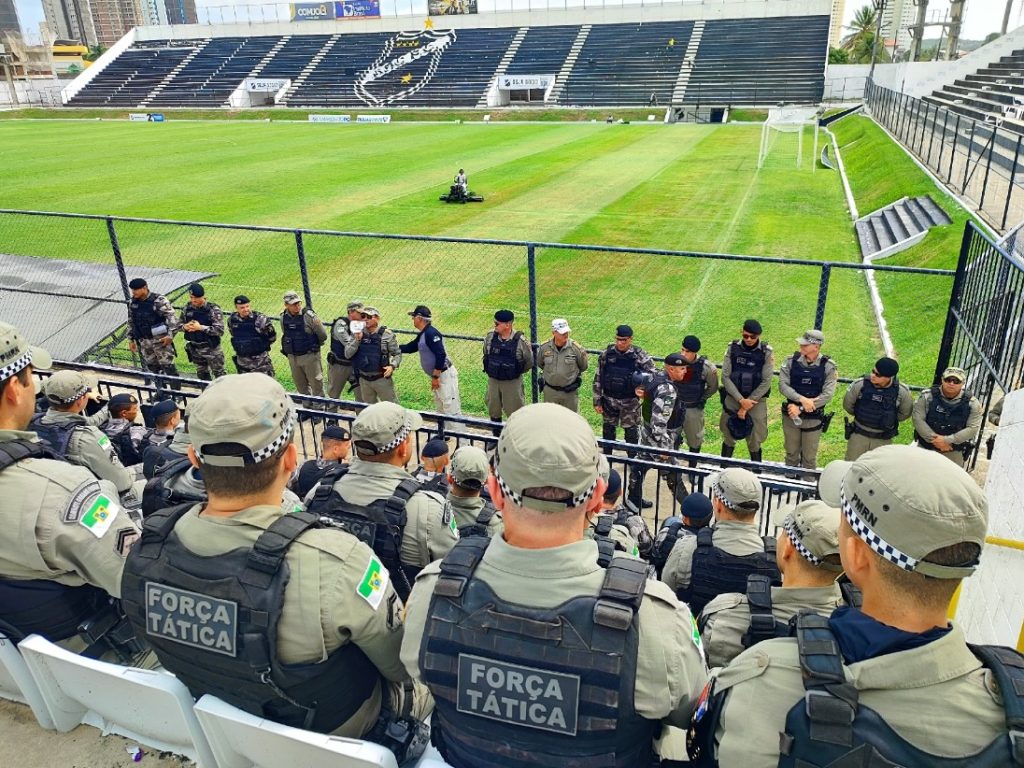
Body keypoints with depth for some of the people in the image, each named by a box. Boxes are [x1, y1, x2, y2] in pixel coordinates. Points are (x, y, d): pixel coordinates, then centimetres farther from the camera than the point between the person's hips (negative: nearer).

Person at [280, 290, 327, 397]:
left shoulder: (308, 315, -15)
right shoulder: (283, 317, 0)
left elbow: (323, 336, -7)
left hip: (309, 356, -5)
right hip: (292, 358, 5)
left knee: (316, 385, 1)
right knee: (301, 387, 15)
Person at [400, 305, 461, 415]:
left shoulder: (431, 333, -18)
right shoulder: (422, 335, 13)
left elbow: (441, 355, -24)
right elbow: (410, 348, 24)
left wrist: (435, 376, -23)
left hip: (445, 374, -11)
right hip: (437, 375, 11)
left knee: (451, 410, -11)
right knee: (440, 410, 18)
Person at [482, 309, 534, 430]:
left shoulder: (520, 341, -18)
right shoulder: (490, 337, -8)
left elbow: (529, 361, -5)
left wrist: (517, 372, 4)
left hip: (512, 382, -4)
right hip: (493, 381, 4)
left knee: (514, 411, 7)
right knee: (493, 410, 16)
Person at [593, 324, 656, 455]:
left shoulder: (639, 355, -13)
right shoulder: (607, 354, -7)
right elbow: (598, 378, -2)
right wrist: (597, 400, -1)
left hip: (630, 401, -2)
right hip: (609, 400, 2)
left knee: (631, 432, 10)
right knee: (608, 430, 17)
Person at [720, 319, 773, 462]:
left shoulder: (766, 352, -9)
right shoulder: (733, 348, -6)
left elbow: (766, 382, -10)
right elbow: (725, 377, -7)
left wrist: (747, 405, -13)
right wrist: (741, 400, -16)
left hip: (756, 401, -2)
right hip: (732, 398, 2)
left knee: (755, 442, 5)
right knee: (728, 438, 14)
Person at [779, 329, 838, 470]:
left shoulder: (828, 367, -12)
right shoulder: (792, 361, -7)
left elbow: (827, 395, -17)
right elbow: (782, 385, -12)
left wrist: (800, 409, -20)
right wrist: (801, 399, -27)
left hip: (813, 419, -2)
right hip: (791, 416, 2)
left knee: (809, 457, 13)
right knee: (791, 453, 18)